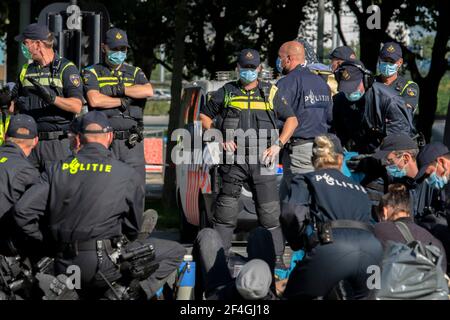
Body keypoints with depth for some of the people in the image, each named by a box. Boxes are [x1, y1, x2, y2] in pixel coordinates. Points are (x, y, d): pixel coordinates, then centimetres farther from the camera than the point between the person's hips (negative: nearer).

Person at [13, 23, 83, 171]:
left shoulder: (66, 69, -2)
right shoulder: (26, 70, 16)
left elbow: (77, 106, -12)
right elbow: (15, 104, 25)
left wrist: (53, 98, -28)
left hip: (58, 142, -5)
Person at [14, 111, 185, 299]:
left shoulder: (58, 169, 6)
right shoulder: (126, 174, -1)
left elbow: (23, 210, -2)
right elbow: (133, 227, 8)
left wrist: (42, 245, 12)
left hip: (63, 268, 6)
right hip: (103, 264, -6)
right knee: (175, 252, 4)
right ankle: (134, 291, -13)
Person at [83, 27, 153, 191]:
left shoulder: (135, 73, 18)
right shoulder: (92, 73, 9)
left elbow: (148, 91, -4)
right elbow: (94, 100, -9)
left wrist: (119, 89, -7)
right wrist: (123, 101, -3)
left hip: (132, 142, 2)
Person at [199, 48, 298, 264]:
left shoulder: (270, 93, 11)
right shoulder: (226, 92, 10)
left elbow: (291, 119, 15)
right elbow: (205, 116, 16)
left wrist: (278, 145, 1)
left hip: (262, 159, 0)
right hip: (233, 159, 0)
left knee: (269, 211, -2)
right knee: (225, 211, 1)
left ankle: (276, 256, 3)